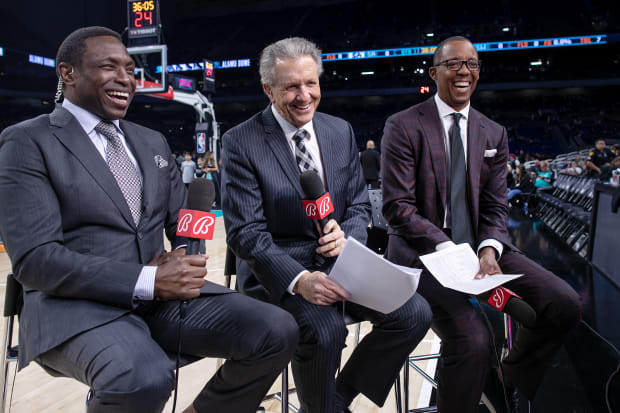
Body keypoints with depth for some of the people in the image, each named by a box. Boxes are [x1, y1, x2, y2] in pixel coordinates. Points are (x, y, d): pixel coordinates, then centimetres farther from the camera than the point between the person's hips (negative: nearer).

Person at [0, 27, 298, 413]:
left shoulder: (153, 142, 15)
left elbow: (182, 223, 17)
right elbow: (35, 259, -13)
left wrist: (183, 258, -8)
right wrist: (148, 280, -21)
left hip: (161, 294, 6)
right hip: (77, 304, -5)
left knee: (278, 331, -15)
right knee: (144, 378, -37)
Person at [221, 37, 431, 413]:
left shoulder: (341, 131, 7)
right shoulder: (241, 142, -7)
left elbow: (359, 204, 11)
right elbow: (246, 232, -12)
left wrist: (347, 235, -13)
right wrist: (300, 279, -27)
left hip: (339, 260, 5)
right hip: (279, 270, -4)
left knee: (415, 313, -15)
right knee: (325, 330, -32)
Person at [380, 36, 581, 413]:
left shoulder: (494, 134, 12)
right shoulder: (404, 126, -5)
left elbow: (496, 206, 8)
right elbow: (398, 206, -11)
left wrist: (489, 251, -13)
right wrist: (449, 251, -20)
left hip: (479, 244, 6)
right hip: (422, 251, -5)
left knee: (565, 304, -11)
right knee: (473, 340, -28)